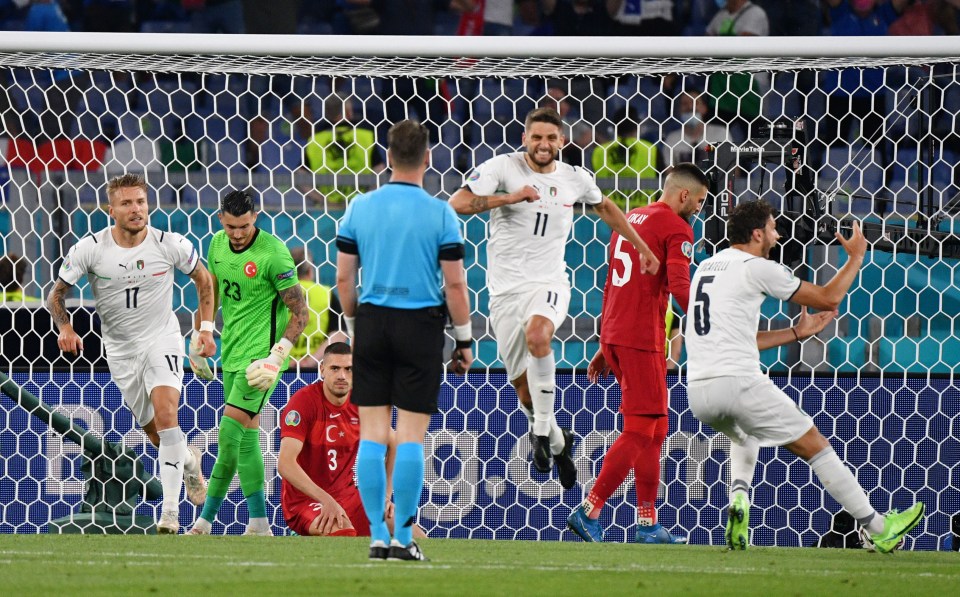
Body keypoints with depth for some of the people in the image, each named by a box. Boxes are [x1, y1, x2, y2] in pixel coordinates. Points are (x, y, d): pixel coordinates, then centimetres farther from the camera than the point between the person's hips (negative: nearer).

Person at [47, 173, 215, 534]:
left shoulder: (170, 245, -13)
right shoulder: (90, 248, -14)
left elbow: (203, 279, 5)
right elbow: (57, 293, -4)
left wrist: (206, 328, 1)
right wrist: (65, 328, -22)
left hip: (162, 339, -2)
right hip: (121, 350, 2)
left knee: (165, 414, -24)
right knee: (157, 435, 9)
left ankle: (170, 510, -24)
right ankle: (188, 461, 46)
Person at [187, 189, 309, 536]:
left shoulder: (273, 254, -17)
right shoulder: (218, 244, 4)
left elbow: (300, 312, -14)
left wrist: (278, 356, -21)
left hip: (259, 355, -7)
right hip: (232, 351, 7)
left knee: (230, 434, -13)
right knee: (247, 436, 10)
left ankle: (206, 519, -9)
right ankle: (259, 524, 15)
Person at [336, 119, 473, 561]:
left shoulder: (359, 208, 1)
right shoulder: (439, 213, -7)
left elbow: (344, 277, 5)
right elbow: (454, 283, -6)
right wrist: (464, 339, 3)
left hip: (372, 322, 2)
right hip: (420, 326, -2)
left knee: (372, 433, 6)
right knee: (410, 436, 1)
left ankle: (377, 536, 4)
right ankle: (403, 538, 0)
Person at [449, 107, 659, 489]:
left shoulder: (575, 179, 5)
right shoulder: (503, 167, -5)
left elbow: (605, 208, 27)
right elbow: (458, 203, -16)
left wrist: (641, 247, 29)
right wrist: (509, 197, -25)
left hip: (548, 283, 0)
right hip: (506, 288, 0)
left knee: (536, 334, -35)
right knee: (525, 391, 2)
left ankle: (542, 431, -24)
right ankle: (557, 442, 31)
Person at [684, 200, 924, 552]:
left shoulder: (706, 268, 21)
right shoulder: (756, 268, -2)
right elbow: (829, 299, 4)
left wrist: (797, 333, 29)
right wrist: (856, 256, 20)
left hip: (698, 391, 7)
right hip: (738, 383, -7)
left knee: (744, 433, 38)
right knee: (815, 446, 4)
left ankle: (739, 496, 10)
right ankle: (877, 530, 6)